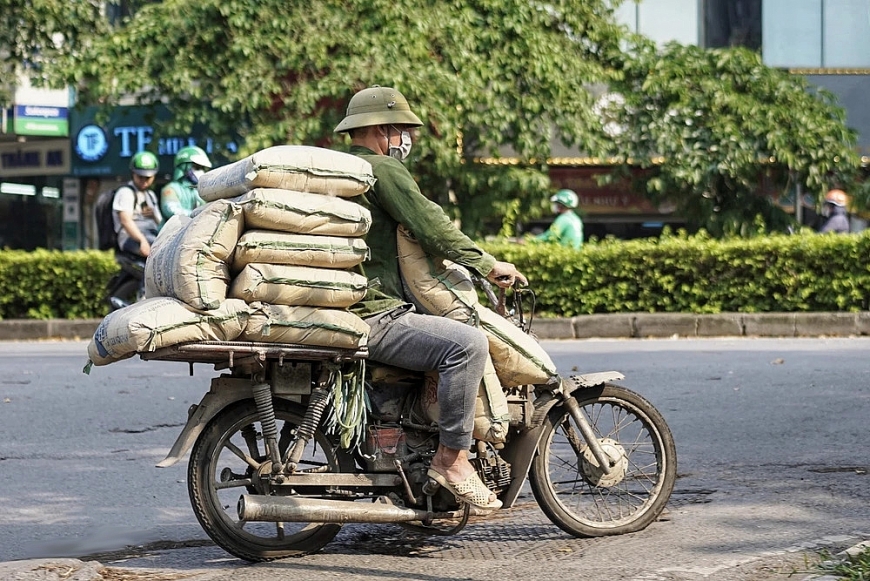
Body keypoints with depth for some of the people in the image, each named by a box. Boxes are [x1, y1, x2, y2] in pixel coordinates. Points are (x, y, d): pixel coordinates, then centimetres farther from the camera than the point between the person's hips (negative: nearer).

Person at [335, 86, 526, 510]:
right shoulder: (382, 168, -9)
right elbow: (430, 226, -16)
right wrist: (487, 265, -9)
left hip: (348, 310, 11)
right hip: (372, 316, -11)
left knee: (456, 334, 29)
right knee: (467, 343, -26)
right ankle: (451, 458, -22)